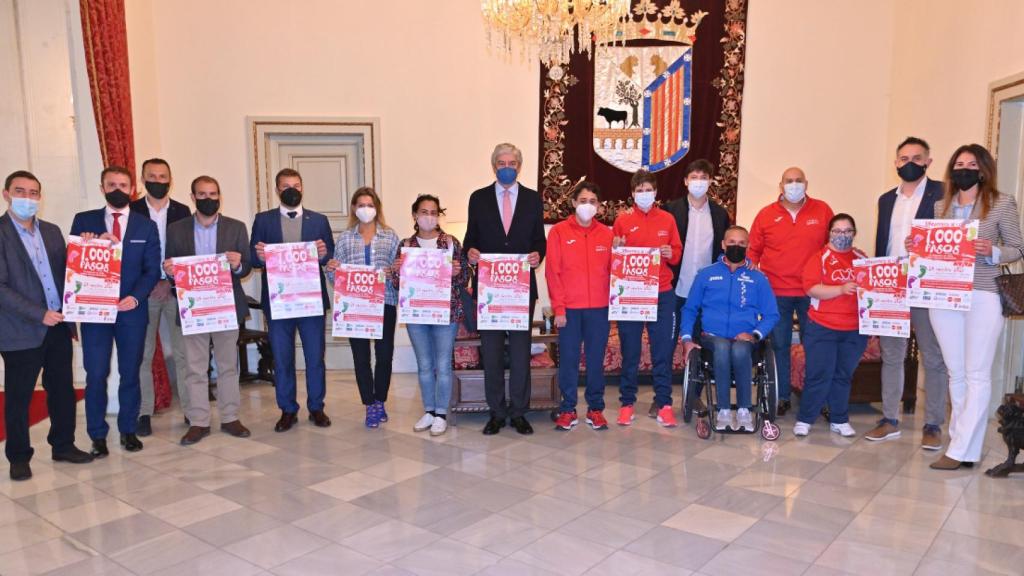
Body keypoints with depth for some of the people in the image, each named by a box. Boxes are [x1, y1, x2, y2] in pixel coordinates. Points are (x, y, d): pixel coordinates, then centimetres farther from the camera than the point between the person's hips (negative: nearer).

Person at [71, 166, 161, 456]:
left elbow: (152, 270, 1)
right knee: (96, 375, 0)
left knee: (130, 373, 8)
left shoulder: (146, 226, 7)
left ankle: (128, 430, 21)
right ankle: (98, 435, 12)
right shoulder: (83, 221, 6)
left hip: (132, 309, 1)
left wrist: (136, 296, -14)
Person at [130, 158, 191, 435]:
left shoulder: (182, 211, 7)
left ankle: (191, 409, 9)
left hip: (177, 289, 1)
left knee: (183, 352, 2)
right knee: (142, 354, 2)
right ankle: (144, 412, 10)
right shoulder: (131, 211, 4)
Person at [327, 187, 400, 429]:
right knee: (361, 356, 4)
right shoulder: (344, 238, 8)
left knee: (385, 354, 2)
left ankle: (380, 401, 22)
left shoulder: (390, 236, 6)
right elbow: (336, 277, 9)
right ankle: (370, 405, 16)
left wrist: (394, 273, -17)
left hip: (385, 302, 0)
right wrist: (331, 270, -12)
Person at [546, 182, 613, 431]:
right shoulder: (559, 231, 0)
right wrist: (558, 308, -8)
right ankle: (568, 410, 14)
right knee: (568, 359, 4)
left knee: (596, 359, 8)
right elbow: (552, 272, -3)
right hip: (569, 308, -2)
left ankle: (595, 408, 19)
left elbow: (612, 271, 9)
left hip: (599, 308, 2)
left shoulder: (606, 234, 7)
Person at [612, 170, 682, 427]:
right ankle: (627, 403, 15)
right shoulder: (622, 220, 4)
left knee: (663, 351, 4)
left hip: (662, 294, 1)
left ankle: (664, 404, 13)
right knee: (629, 351, 4)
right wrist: (617, 250, -16)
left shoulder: (668, 219, 9)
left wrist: (670, 254, -10)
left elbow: (677, 252, 11)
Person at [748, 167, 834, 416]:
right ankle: (782, 396, 18)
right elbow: (753, 251, 6)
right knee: (779, 345, 8)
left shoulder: (822, 210, 3)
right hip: (776, 292, 0)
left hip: (812, 292, 0)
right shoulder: (766, 214, 3)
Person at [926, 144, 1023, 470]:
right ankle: (964, 442, 19)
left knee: (977, 376, -1)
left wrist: (992, 252, -17)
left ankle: (960, 450, 2)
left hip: (983, 297, -4)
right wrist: (918, 247, -4)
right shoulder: (941, 206, 12)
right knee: (956, 374, 10)